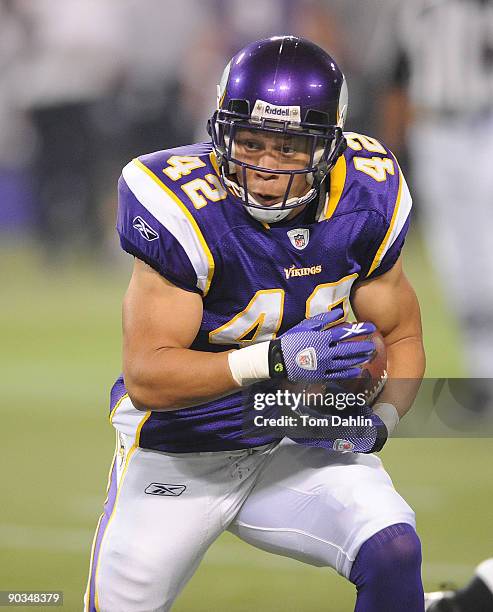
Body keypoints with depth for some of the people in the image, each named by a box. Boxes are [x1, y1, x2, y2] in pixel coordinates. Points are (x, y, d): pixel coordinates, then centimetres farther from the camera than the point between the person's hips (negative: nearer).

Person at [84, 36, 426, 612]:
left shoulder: (363, 203, -11)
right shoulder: (183, 208, -25)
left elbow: (401, 336, 4)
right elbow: (146, 378, -28)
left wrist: (377, 421, -17)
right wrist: (277, 359, -40)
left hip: (299, 448, 3)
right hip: (178, 462, -2)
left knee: (393, 553, -21)